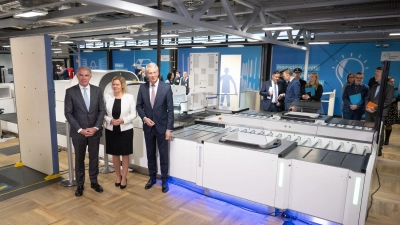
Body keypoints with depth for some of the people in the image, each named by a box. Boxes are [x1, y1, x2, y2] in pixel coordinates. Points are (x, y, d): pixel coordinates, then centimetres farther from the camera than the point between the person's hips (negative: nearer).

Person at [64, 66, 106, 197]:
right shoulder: (70, 92, -5)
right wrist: (80, 130, -14)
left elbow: (102, 110, 0)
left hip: (94, 131, 2)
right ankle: (80, 185, 26)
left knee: (94, 158, 13)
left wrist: (96, 127, -11)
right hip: (78, 132, -1)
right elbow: (68, 113, -7)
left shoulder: (97, 91, 0)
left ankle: (94, 181, 29)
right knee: (79, 159, 11)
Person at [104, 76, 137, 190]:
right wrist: (110, 120, -16)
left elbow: (133, 114, -4)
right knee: (115, 154, 13)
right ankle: (118, 176, 33)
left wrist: (123, 120, -20)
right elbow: (103, 113, 2)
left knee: (125, 154, 9)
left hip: (126, 130, -2)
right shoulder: (107, 97, 0)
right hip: (111, 130, 2)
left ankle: (124, 178, 24)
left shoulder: (129, 97, -6)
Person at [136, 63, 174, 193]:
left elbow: (170, 110, -10)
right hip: (148, 126, 3)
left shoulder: (166, 88, -10)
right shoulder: (142, 88, -1)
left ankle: (164, 180, 22)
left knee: (163, 154, 7)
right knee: (150, 154, 15)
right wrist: (144, 118, -10)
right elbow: (139, 106, 8)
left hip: (161, 126, -3)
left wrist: (169, 128, -13)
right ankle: (152, 178, 32)